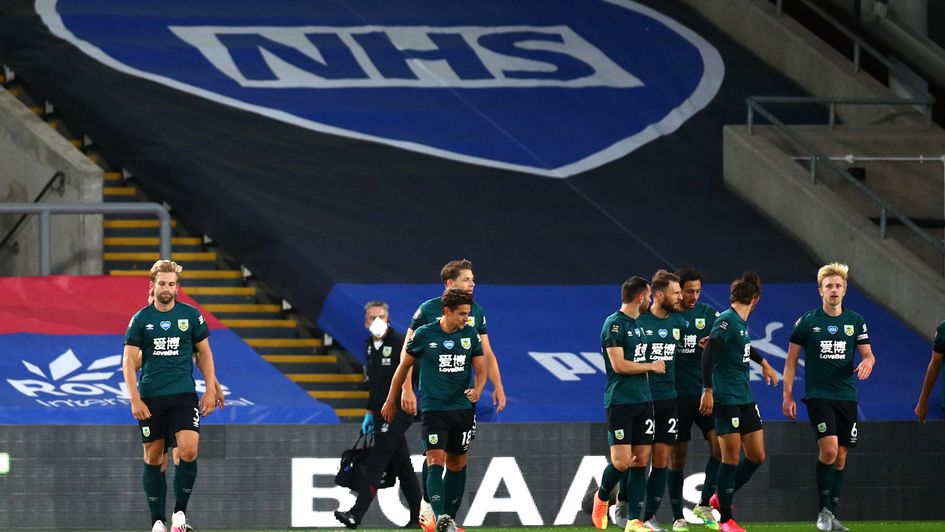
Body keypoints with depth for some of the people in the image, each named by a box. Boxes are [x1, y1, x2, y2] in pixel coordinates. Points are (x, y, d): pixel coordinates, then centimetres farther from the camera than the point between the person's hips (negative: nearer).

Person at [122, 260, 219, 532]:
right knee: (153, 458, 3)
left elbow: (204, 353, 13)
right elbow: (128, 361, 0)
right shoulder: (141, 319, 1)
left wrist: (210, 390, 6)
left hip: (184, 395, 0)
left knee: (189, 451, -16)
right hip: (150, 398, 0)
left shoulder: (190, 315, 4)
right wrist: (135, 399, -9)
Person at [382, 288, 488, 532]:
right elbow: (404, 366, 6)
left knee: (457, 465, 9)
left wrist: (477, 389, -15)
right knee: (436, 462, -16)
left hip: (462, 409, 4)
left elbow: (481, 368, 8)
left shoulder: (470, 334, 3)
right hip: (433, 409, -4)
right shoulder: (424, 335, -5)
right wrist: (390, 402, 12)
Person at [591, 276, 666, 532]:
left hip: (642, 402, 8)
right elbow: (619, 365, -16)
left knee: (641, 460, 2)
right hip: (620, 402, -8)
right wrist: (651, 366, -7)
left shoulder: (637, 325, 16)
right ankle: (601, 498, 19)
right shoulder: (614, 324, -10)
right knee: (621, 461, -9)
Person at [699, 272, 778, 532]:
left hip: (745, 399, 9)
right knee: (732, 456, -6)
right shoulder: (726, 320, -13)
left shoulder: (741, 322, 13)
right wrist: (708, 390, -27)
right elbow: (709, 353, -22)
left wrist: (763, 362, 45)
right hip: (727, 399, -9)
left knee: (757, 456, 9)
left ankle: (722, 498, 26)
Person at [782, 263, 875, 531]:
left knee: (840, 456, 6)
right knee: (829, 449, -20)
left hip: (847, 396, 4)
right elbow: (791, 360, 4)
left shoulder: (855, 321, 7)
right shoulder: (807, 322, -1)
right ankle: (824, 509, -7)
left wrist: (867, 361, -16)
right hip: (818, 395, -4)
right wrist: (787, 395, 0)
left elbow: (868, 353, 10)